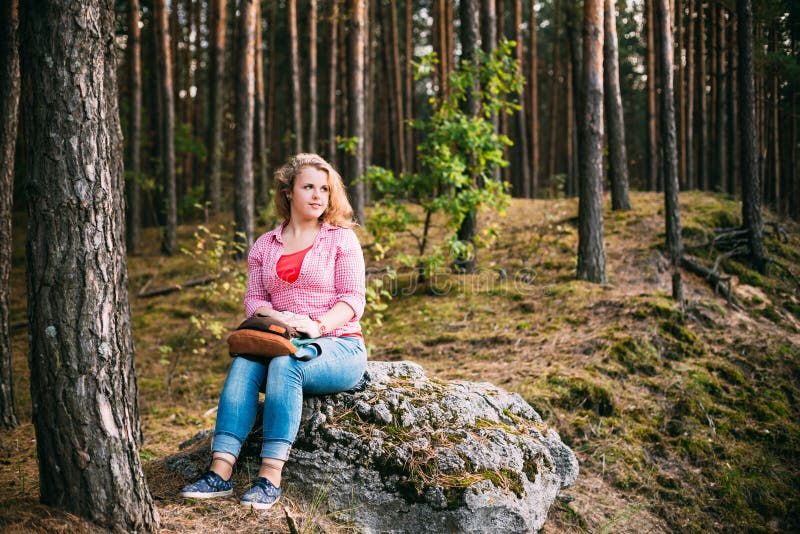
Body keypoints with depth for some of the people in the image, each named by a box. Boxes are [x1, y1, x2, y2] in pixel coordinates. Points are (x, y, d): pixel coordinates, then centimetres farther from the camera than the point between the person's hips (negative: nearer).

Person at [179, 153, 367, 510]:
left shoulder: (341, 238, 6)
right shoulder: (264, 246, 16)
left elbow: (353, 299, -3)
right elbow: (253, 299, 8)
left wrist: (317, 325, -21)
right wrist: (277, 318, -15)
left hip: (339, 347, -3)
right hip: (283, 342, 3)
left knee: (285, 362, -35)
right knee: (245, 362, -30)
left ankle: (270, 479, -39)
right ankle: (220, 473, -37)